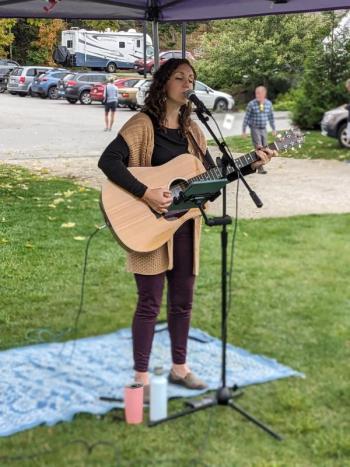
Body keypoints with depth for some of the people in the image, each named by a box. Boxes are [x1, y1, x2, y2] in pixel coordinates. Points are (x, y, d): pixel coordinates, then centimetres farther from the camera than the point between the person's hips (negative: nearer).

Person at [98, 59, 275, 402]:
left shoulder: (191, 129, 12)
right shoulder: (143, 124, -9)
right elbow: (108, 161, -22)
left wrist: (250, 166, 5)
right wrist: (146, 193, -27)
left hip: (184, 225, 7)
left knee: (182, 300, 14)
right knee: (150, 302, -1)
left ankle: (179, 367, 30)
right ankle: (141, 377, 11)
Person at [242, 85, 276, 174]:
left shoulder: (269, 103, 3)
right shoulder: (251, 104, -10)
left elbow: (271, 117, 14)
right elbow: (246, 118, -5)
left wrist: (273, 129, 16)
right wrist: (244, 131, -5)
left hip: (263, 129, 5)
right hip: (255, 129, -5)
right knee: (259, 148, -10)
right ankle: (260, 168, -5)